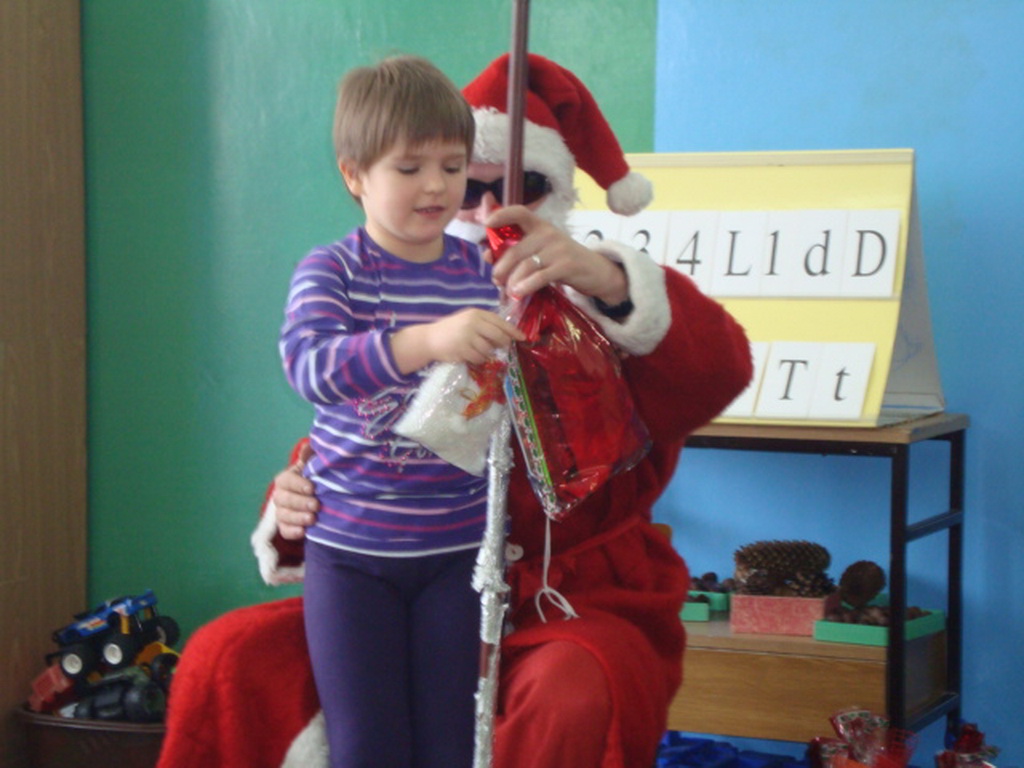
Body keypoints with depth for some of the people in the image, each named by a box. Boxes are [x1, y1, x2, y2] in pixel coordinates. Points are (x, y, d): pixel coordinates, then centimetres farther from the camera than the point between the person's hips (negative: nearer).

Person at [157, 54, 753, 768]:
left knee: (573, 705, -38)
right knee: (226, 657, -16)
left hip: (575, 608, -3)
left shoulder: (602, 322, 0)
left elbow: (719, 372, -21)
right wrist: (291, 513, -16)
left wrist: (606, 280, -40)